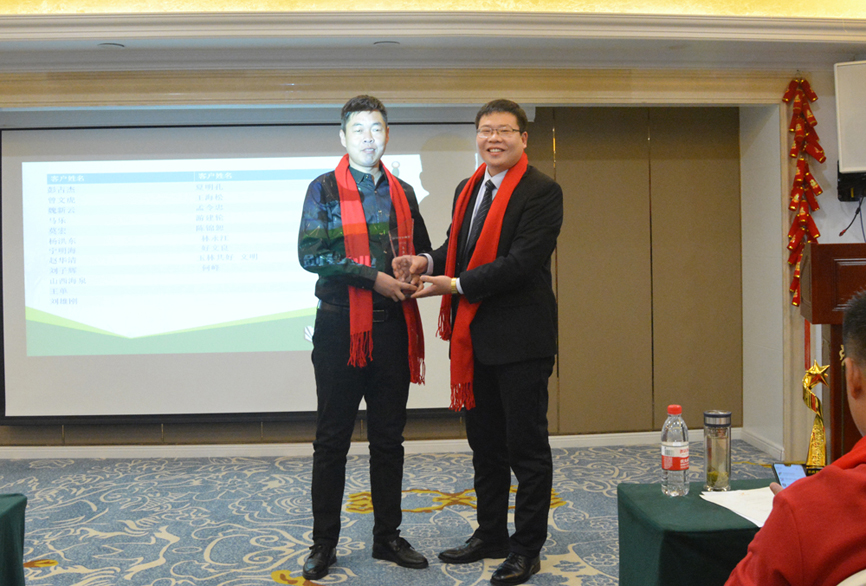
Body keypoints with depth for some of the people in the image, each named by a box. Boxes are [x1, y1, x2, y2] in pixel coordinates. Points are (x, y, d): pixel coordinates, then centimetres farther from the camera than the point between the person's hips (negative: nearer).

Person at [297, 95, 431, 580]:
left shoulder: (403, 193, 14)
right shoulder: (325, 189, 1)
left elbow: (423, 252, 22)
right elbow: (309, 253, -11)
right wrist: (374, 277, -17)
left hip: (393, 328, 4)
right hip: (340, 327, -4)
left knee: (389, 438, 11)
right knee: (332, 440, 4)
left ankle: (388, 536, 23)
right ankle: (324, 544, 15)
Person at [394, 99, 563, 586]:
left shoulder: (542, 191, -11)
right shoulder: (468, 190, 14)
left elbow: (522, 262, -20)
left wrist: (456, 285, -20)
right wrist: (428, 262, -2)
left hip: (519, 338, -8)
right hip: (476, 337, 8)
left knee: (526, 445, 3)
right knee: (485, 444, 18)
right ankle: (491, 535, 33)